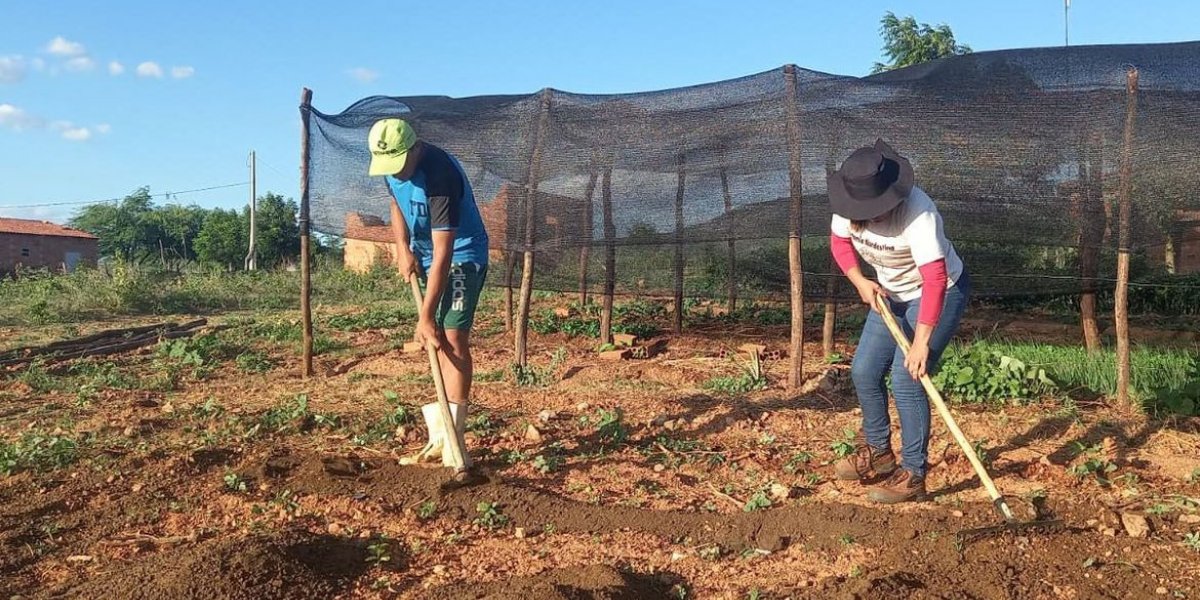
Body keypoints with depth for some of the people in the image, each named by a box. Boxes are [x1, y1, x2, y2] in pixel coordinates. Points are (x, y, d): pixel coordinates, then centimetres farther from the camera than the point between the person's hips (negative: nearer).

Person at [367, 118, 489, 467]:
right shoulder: (391, 165, -7)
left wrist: (426, 316, -31)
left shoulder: (440, 175, -31)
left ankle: (453, 441, -13)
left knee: (452, 339, -16)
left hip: (461, 258, -7)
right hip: (423, 257, 8)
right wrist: (403, 248, -3)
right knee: (436, 343, 8)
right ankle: (440, 438, 16)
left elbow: (443, 255, -31)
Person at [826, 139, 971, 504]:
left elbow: (935, 279, -40)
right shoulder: (849, 205, -17)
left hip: (941, 293, -7)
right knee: (864, 371, 6)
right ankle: (878, 452, 26)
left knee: (906, 380, -15)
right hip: (892, 294, 7)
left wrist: (922, 341, -43)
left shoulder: (918, 212, -36)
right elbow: (840, 241, 3)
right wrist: (860, 281, -13)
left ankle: (913, 476, -2)